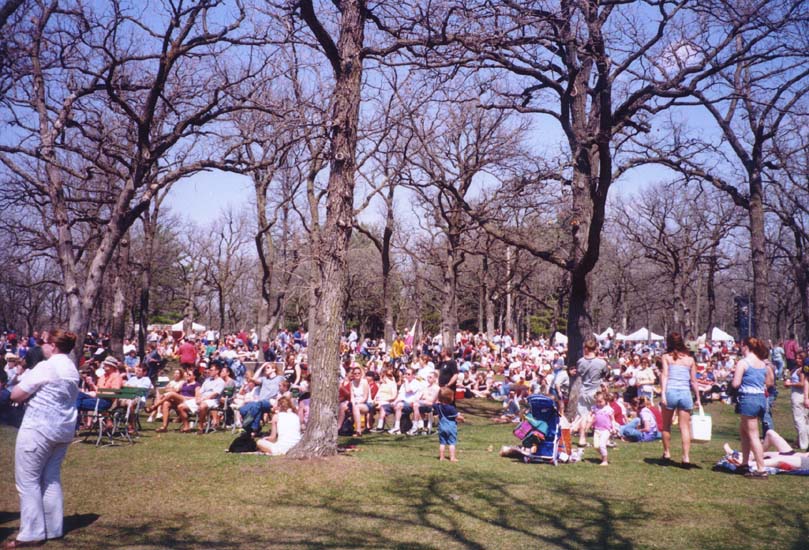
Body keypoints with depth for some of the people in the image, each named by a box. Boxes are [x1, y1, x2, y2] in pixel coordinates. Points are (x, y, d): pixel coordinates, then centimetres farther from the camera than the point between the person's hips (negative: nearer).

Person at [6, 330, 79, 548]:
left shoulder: (45, 367, -13)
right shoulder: (72, 369, 12)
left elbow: (16, 395, -13)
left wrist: (26, 375, 5)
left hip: (38, 428, -8)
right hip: (64, 429, 8)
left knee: (28, 480, -1)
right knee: (51, 478, 15)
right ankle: (53, 528, 18)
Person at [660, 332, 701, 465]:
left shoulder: (666, 357, 6)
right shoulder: (690, 359, 12)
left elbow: (664, 375, -6)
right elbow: (694, 381, 10)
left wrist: (663, 394, -11)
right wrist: (698, 398, 16)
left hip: (670, 391, -1)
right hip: (686, 393, 2)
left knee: (666, 425, 15)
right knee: (685, 427, 3)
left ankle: (667, 453, 22)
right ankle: (686, 457, -4)